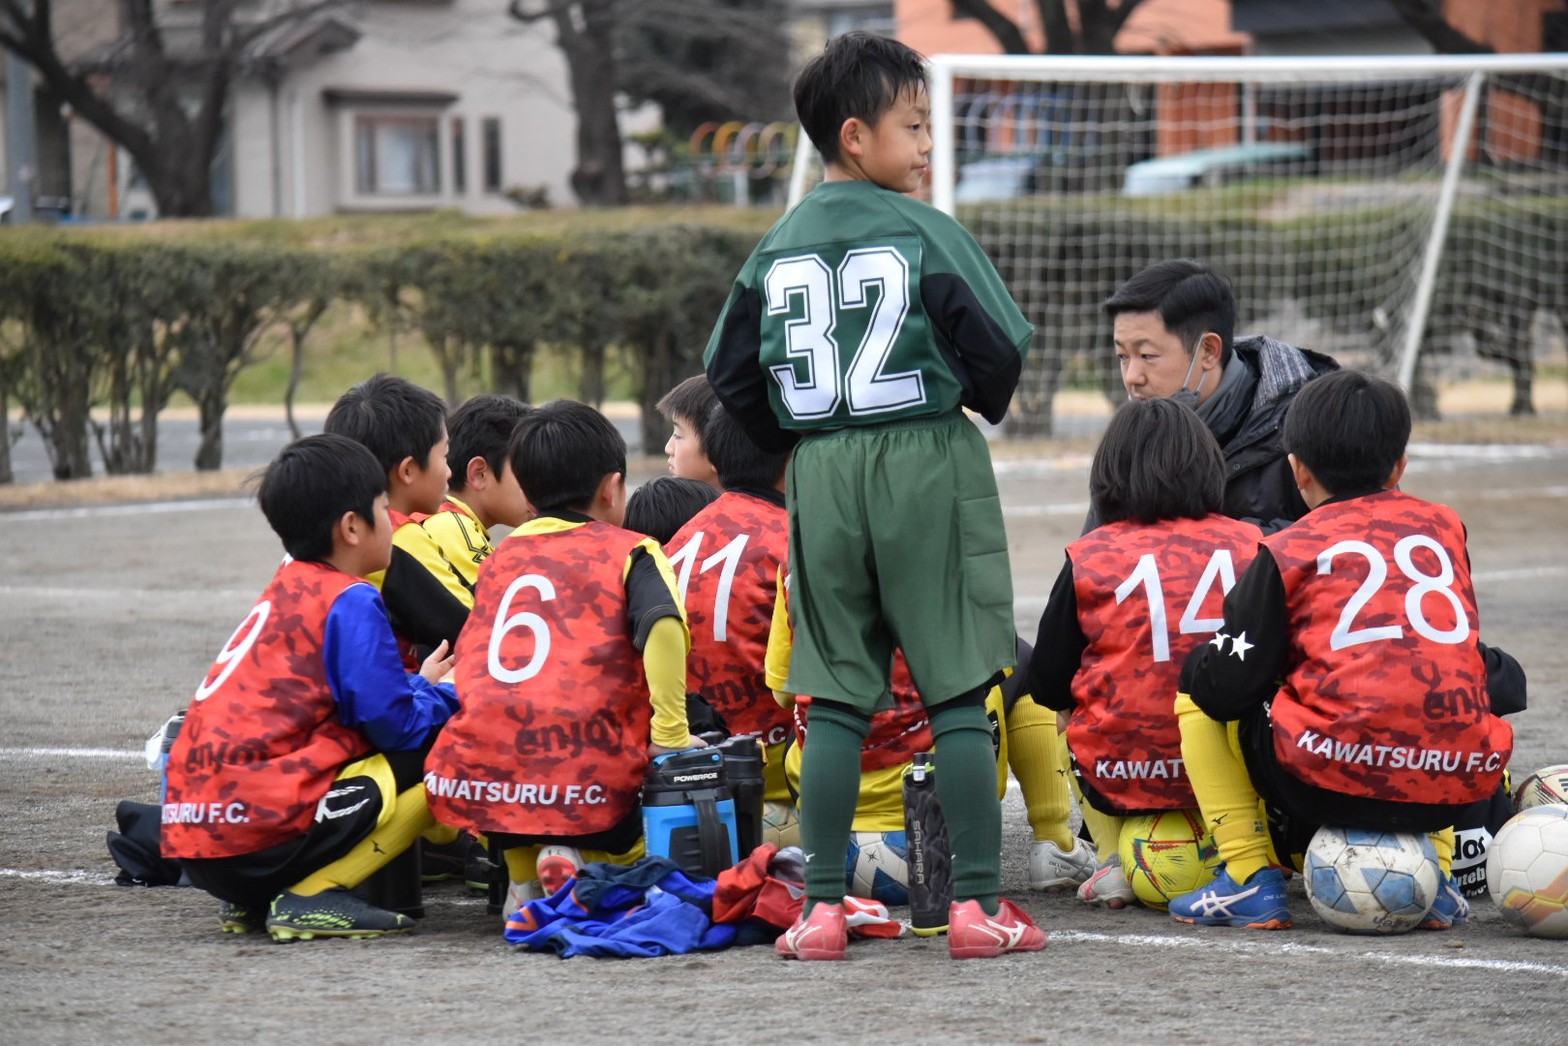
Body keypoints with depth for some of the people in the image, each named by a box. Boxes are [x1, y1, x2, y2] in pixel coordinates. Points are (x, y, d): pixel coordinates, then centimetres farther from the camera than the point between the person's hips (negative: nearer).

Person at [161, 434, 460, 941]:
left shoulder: (287, 589, 19)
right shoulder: (350, 601, -6)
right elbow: (397, 726, -9)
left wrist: (421, 685, 33)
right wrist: (446, 696, 11)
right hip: (264, 836, -9)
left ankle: (252, 900, 11)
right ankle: (311, 897, -10)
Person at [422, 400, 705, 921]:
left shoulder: (503, 555, 21)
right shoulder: (630, 552, 7)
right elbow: (662, 625, -13)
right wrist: (671, 735, -10)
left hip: (478, 780, 4)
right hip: (586, 788, -4)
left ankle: (521, 864, 6)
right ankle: (572, 857, -9)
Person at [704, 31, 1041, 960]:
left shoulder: (778, 248, 7)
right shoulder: (927, 231, -8)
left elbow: (729, 371, 7)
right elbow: (999, 348, -9)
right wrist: (985, 404, 12)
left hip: (821, 476, 4)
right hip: (930, 466, -4)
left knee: (837, 700, 8)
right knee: (958, 695, 1)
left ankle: (822, 907, 6)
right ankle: (978, 903, 0)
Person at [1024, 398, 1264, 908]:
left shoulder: (1090, 557, -5)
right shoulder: (1250, 544, -2)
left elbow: (1047, 686, 0)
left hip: (1120, 780, -2)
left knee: (1067, 715, 30)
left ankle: (1114, 860, 15)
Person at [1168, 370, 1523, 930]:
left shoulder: (1288, 552, 4)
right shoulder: (1444, 526, 16)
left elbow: (1227, 687, 1)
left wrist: (1197, 664, 23)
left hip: (1334, 780, -4)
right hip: (1455, 784, 4)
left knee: (1196, 705, 21)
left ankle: (1250, 880, 7)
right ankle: (1434, 874, 20)